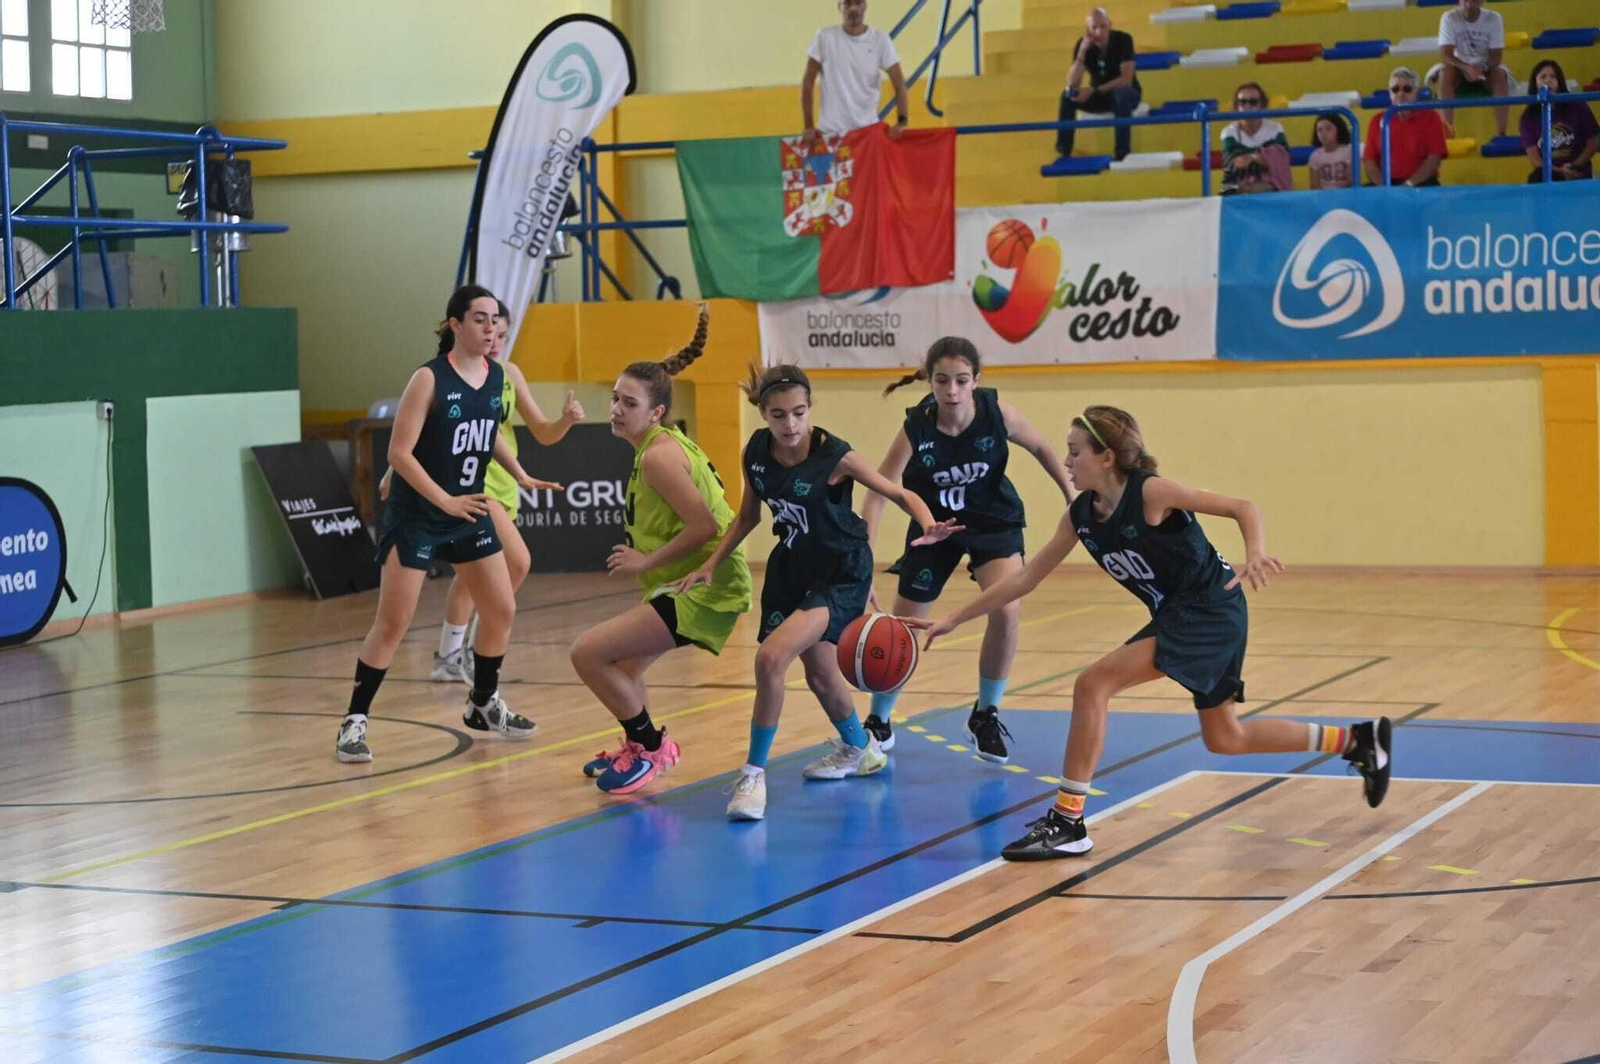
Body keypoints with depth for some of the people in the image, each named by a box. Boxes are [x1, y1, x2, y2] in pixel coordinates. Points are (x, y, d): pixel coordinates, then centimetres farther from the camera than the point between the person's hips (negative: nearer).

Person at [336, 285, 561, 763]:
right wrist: (445, 500, -25)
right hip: (415, 517, -7)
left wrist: (521, 476, 6)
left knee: (501, 610, 10)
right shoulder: (429, 379, -18)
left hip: (470, 511, 7)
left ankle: (483, 704, 30)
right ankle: (354, 722, 1)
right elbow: (399, 452, -19)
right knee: (391, 624, -7)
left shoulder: (496, 376, 2)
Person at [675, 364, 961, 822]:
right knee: (819, 673, 19)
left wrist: (929, 526, -34)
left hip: (840, 573, -6)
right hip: (794, 565, 6)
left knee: (771, 656, -24)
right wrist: (711, 564, 2)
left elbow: (900, 494, -16)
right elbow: (748, 516, 8)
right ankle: (858, 749, 48)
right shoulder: (756, 450, -8)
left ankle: (754, 772, -11)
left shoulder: (833, 456, -23)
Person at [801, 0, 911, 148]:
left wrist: (901, 122, -22)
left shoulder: (880, 40, -2)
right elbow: (808, 82, 1)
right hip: (830, 132, -1)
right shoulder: (825, 37, -3)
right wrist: (808, 126, -4)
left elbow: (899, 84, -6)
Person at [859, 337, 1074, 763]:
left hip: (994, 523, 0)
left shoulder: (996, 412, -24)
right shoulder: (916, 428, -28)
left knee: (1006, 612, -22)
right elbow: (876, 496, -28)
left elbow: (1041, 449, -4)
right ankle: (878, 724, 31)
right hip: (935, 525, 0)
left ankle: (985, 717, 2)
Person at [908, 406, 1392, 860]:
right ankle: (1357, 740, 32)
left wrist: (1256, 553, -38)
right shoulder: (1080, 517, 1)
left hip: (1210, 612, -9)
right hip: (1177, 615, 9)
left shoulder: (1151, 493, -20)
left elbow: (1242, 507, -18)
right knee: (1226, 739, 19)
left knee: (1093, 685, -18)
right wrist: (953, 620, 4)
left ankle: (1067, 823, -12)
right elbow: (1026, 578, 7)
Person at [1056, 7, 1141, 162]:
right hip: (1098, 96, 3)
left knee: (1121, 93, -38)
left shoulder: (1123, 40, -20)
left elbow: (1126, 80, -26)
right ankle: (1063, 153, -21)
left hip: (1125, 93, -3)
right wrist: (1082, 51, -32)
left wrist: (1094, 90, -32)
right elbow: (1072, 84, -23)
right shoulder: (1083, 44, -13)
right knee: (1068, 96, -22)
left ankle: (1123, 153, -35)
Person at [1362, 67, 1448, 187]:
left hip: (1422, 185, -1)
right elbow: (1369, 160, 7)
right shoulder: (1378, 121, 13)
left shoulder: (1430, 118, 7)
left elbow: (1434, 159, -2)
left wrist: (1409, 184, -13)